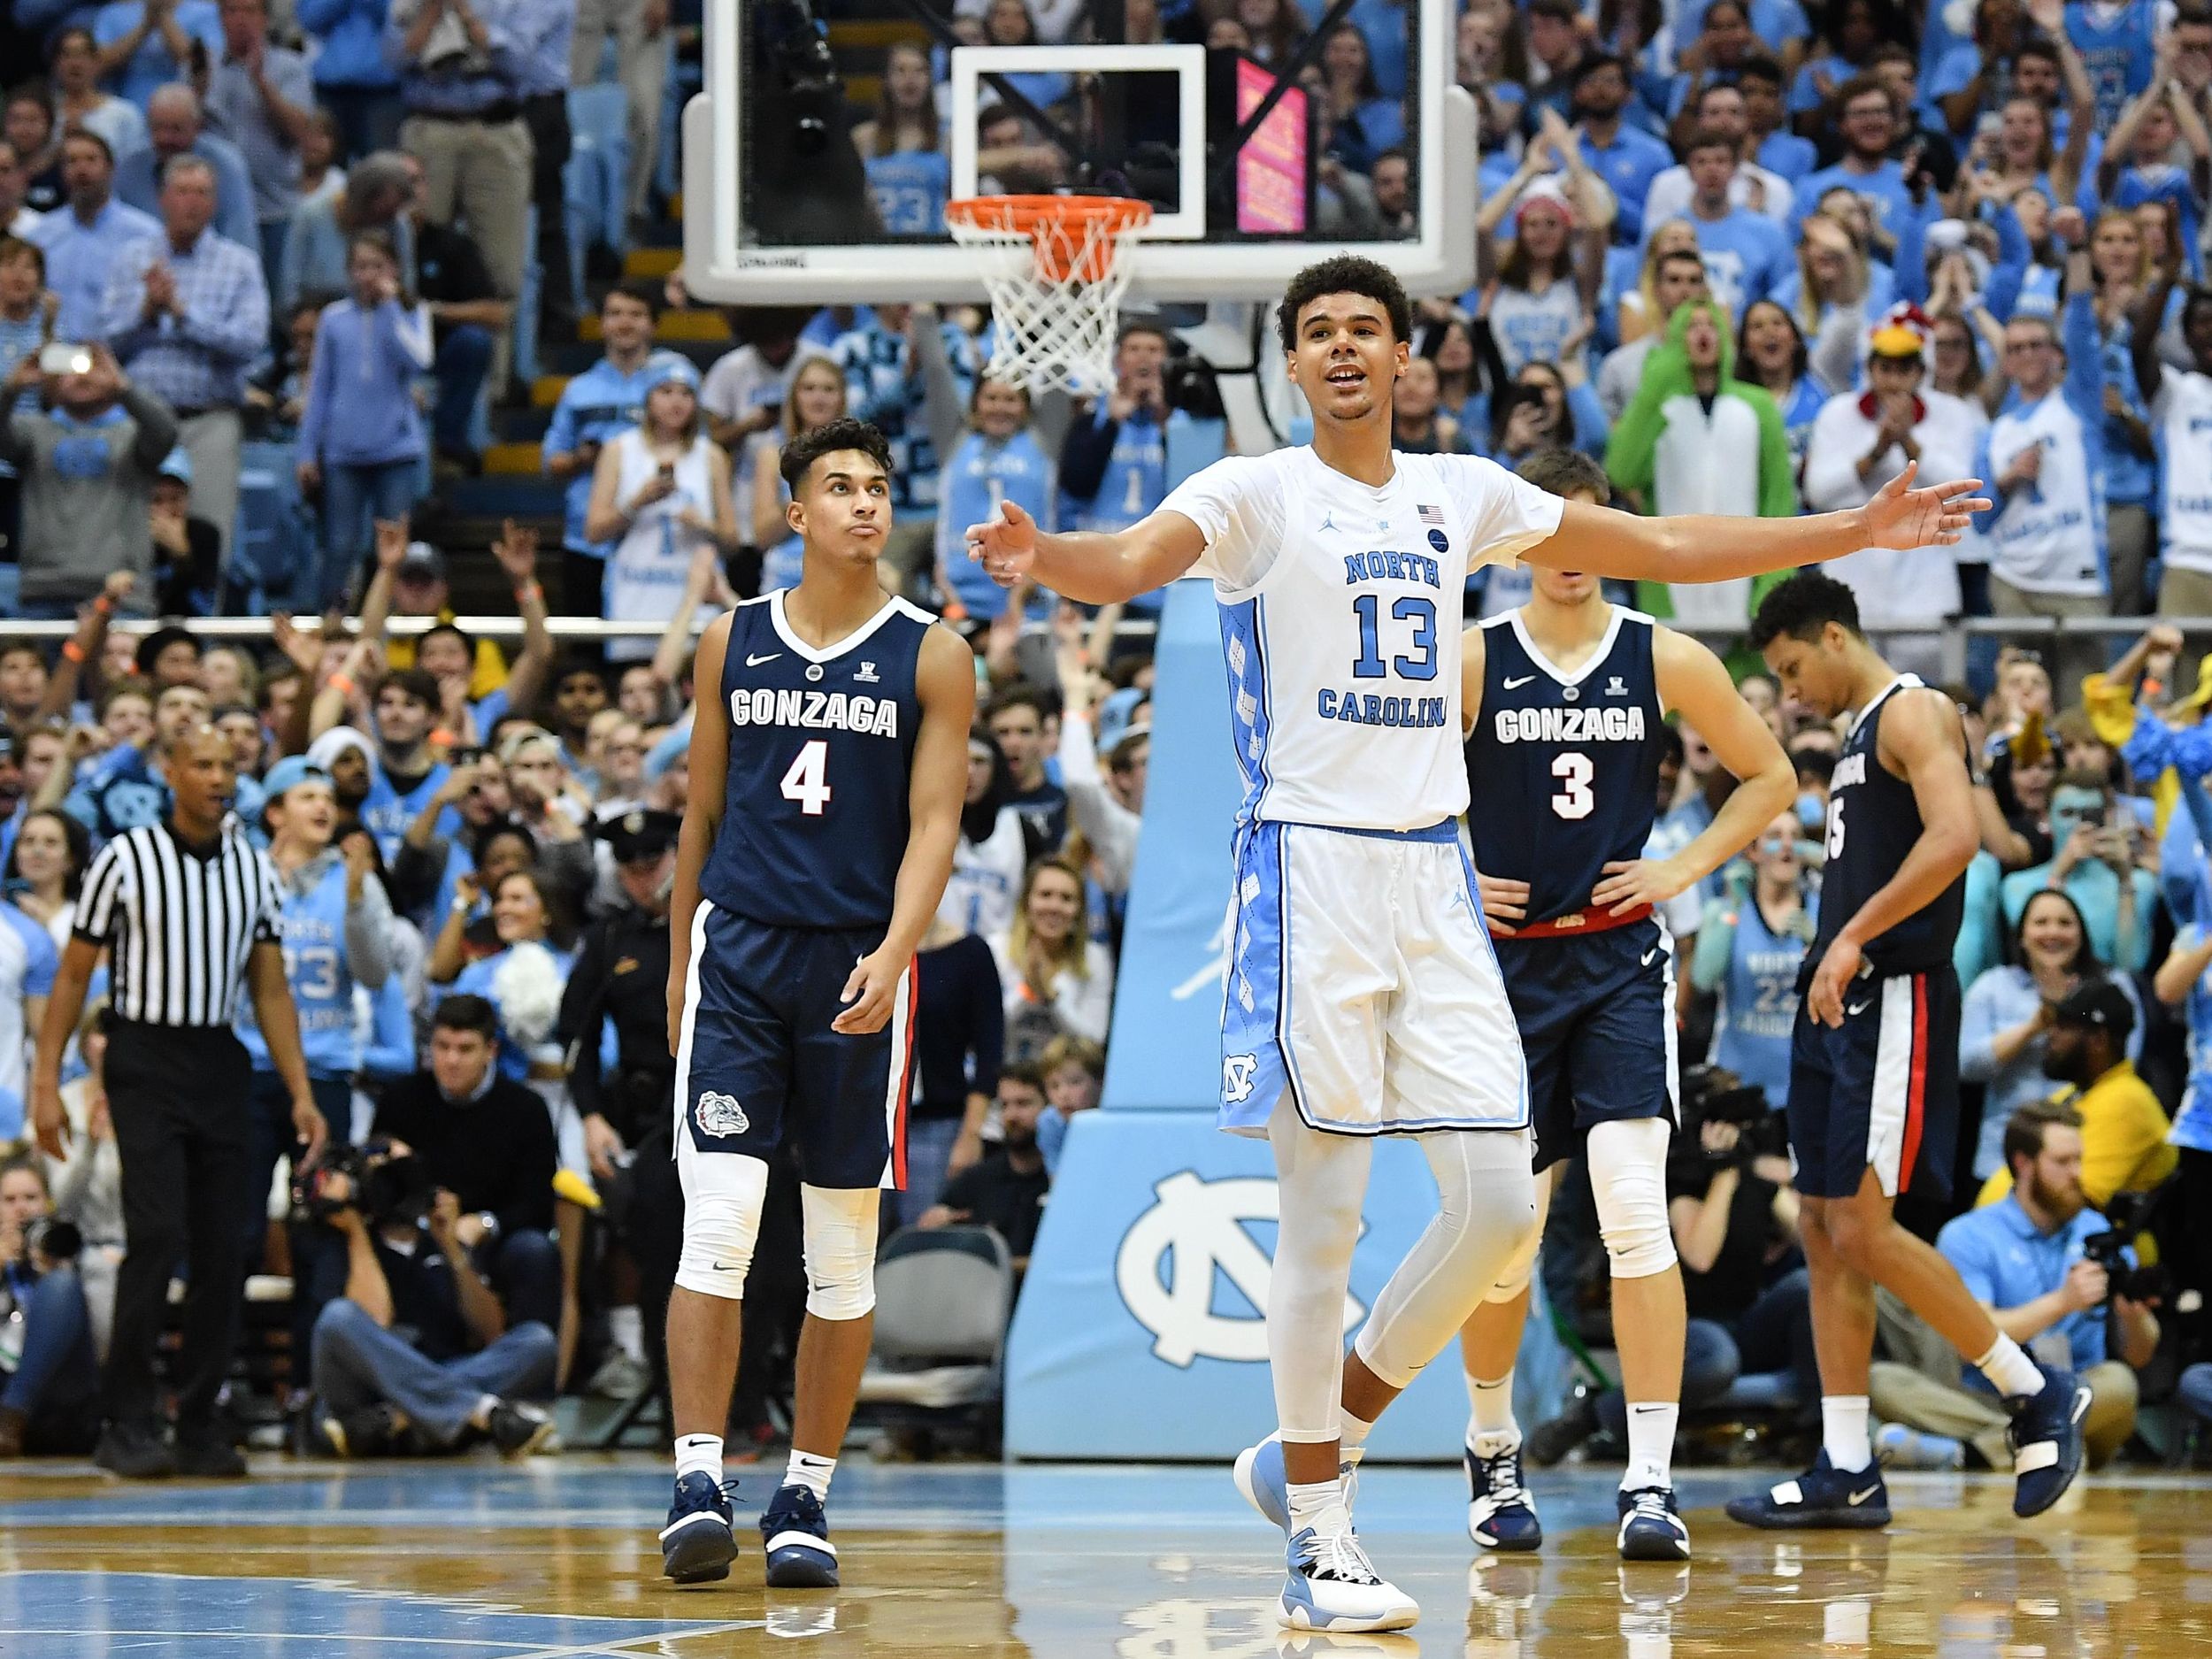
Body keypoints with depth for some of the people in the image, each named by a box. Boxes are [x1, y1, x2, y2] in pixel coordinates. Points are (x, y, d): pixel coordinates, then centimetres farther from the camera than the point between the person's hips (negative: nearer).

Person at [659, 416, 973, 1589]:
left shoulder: (930, 657, 3)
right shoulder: (732, 643, 9)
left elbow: (933, 823, -4)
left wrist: (892, 954, -19)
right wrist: (679, 961, 16)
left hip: (858, 965, 0)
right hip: (739, 949, 0)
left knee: (843, 1254, 4)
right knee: (717, 1228, -12)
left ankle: (806, 1497, 13)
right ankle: (698, 1484, -15)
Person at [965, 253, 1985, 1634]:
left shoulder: (1462, 495, 13)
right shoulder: (1258, 493, -3)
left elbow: (1661, 548, 23)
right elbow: (1131, 561, -23)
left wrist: (1856, 533, 25)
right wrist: (1043, 559, -46)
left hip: (1434, 873, 5)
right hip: (1312, 863, -5)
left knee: (1501, 1199, -1)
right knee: (1325, 1213, -5)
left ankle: (1312, 1448, 17)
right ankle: (1318, 1538, 3)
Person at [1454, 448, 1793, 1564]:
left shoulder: (1665, 661, 1)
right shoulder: (1471, 662, -1)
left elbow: (1770, 777, 11)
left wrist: (1684, 871, 1)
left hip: (1620, 963, -1)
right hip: (1506, 963, 1)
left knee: (1634, 1209, -16)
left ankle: (1651, 1483, -17)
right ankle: (1492, 1454, 30)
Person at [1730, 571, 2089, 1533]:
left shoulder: (1913, 712, -9)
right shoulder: (1861, 733, 21)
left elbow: (1954, 837, -24)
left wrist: (1854, 938, -25)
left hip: (1894, 1000, -10)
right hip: (1842, 1007, 10)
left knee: (1862, 1227, -14)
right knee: (1825, 1231, 6)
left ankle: (2037, 1394, -1)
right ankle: (1846, 1473, 7)